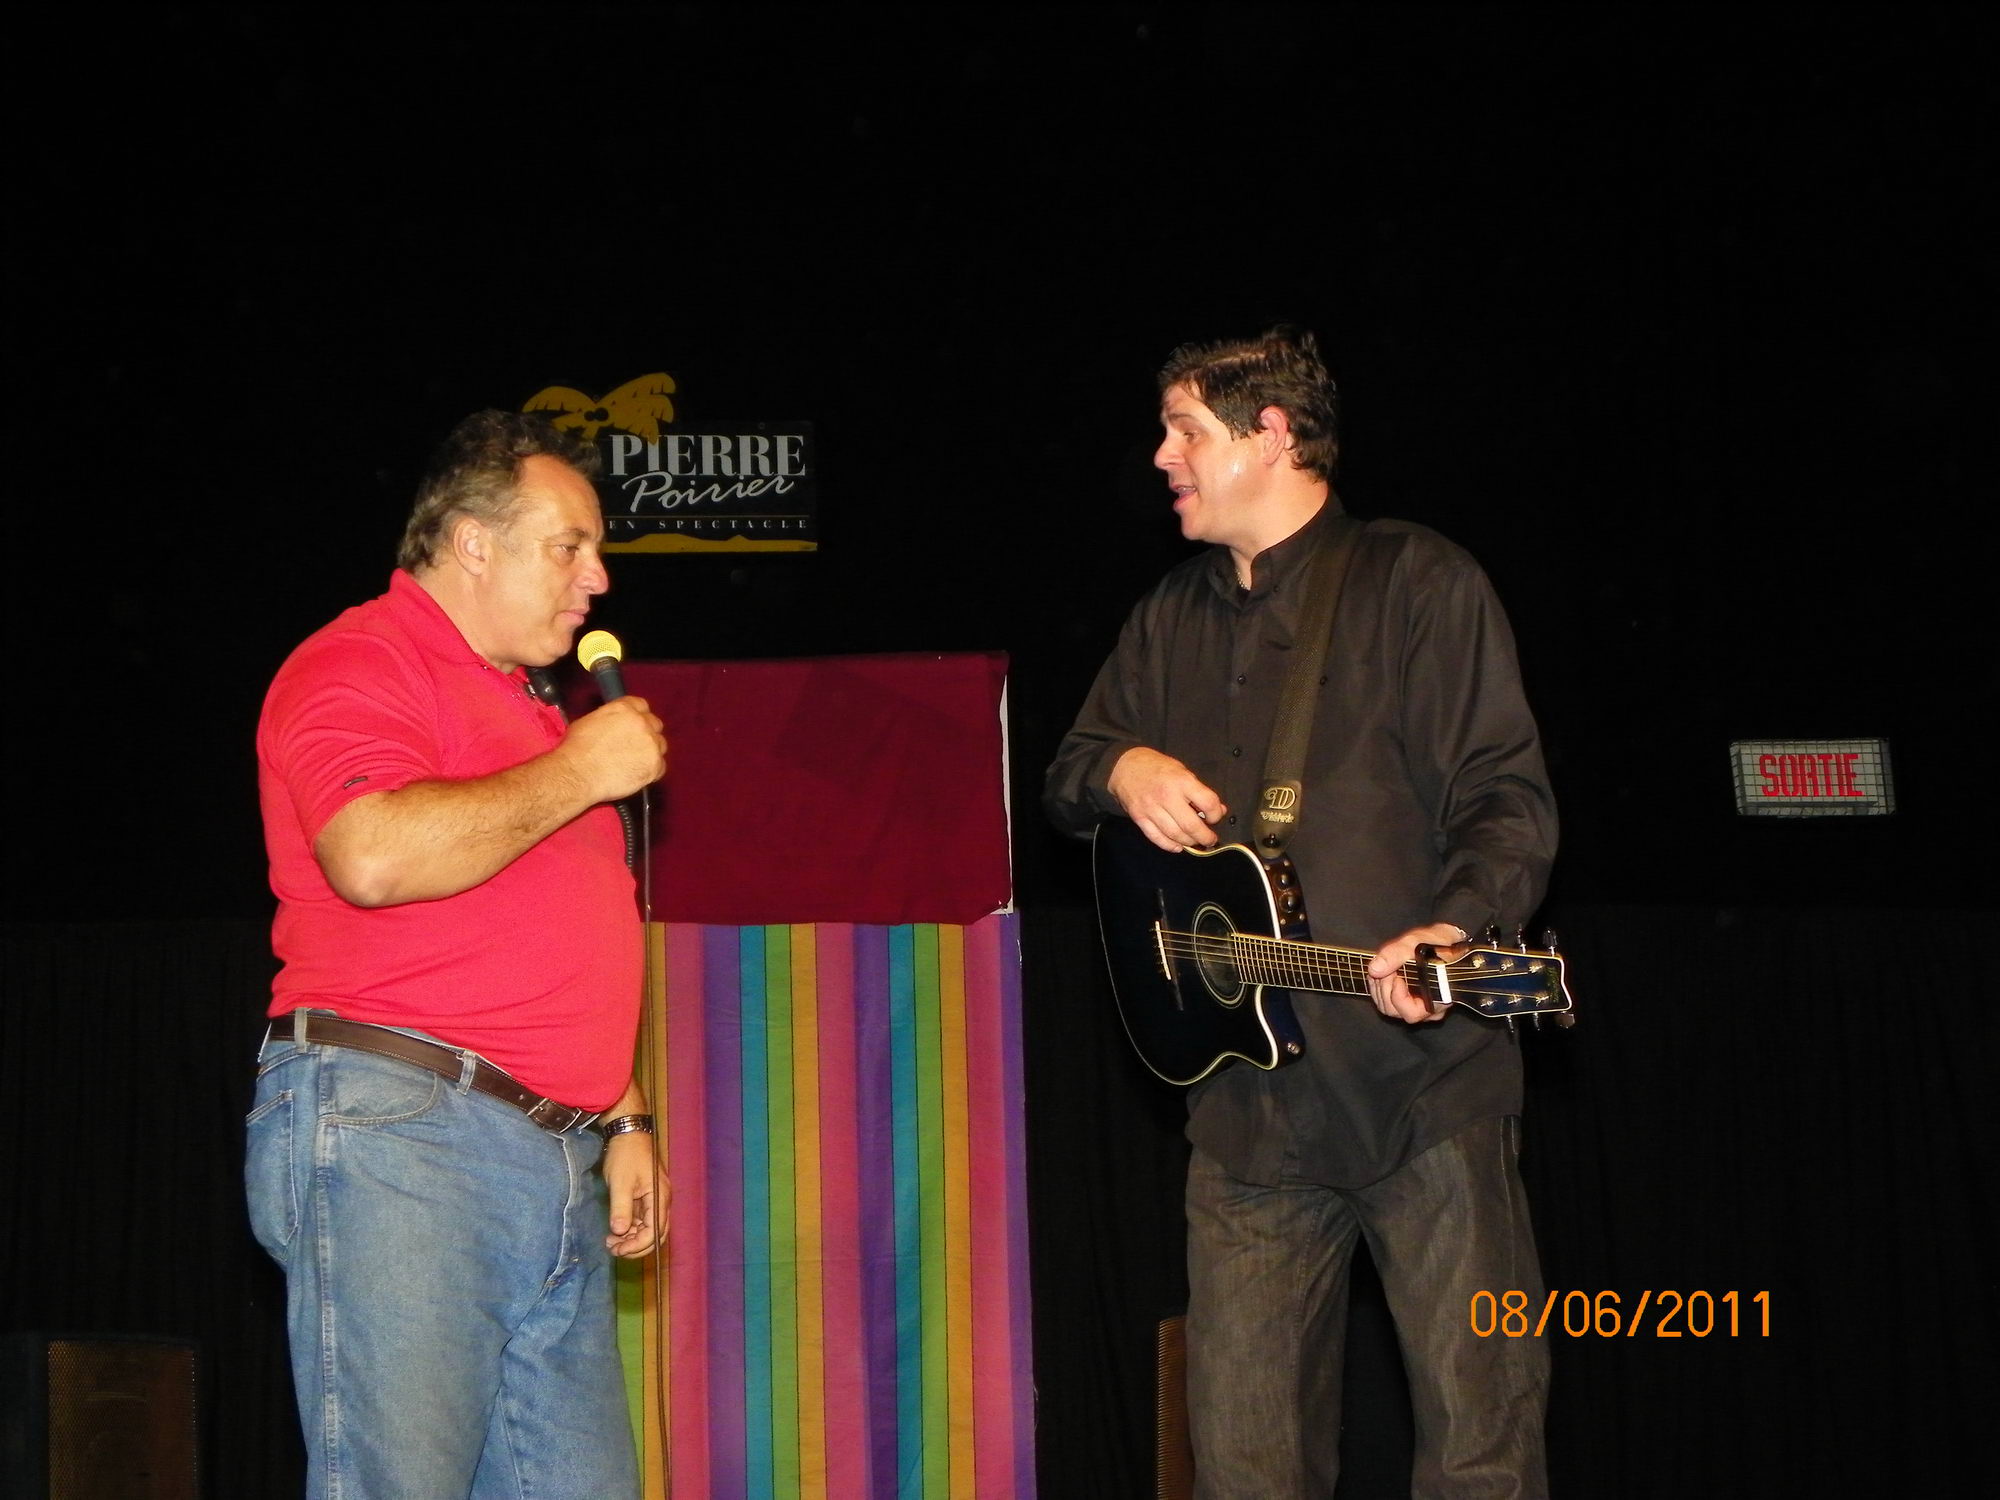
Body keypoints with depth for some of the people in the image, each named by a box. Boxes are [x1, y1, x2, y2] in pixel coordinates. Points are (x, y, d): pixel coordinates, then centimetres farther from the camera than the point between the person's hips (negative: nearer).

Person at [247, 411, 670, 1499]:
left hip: (561, 1168, 9)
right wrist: (577, 773, -11)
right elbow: (375, 856, -24)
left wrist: (623, 1121, 23)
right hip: (392, 1130, -9)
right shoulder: (361, 663, -3)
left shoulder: (523, 707, 27)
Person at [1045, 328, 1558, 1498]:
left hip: (1423, 1078, -5)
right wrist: (1121, 768, 2)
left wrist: (1455, 928, -26)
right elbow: (1068, 774, 27)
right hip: (1248, 1100, 6)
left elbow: (1508, 795, -7)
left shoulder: (1418, 584, -1)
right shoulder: (1174, 620, 19)